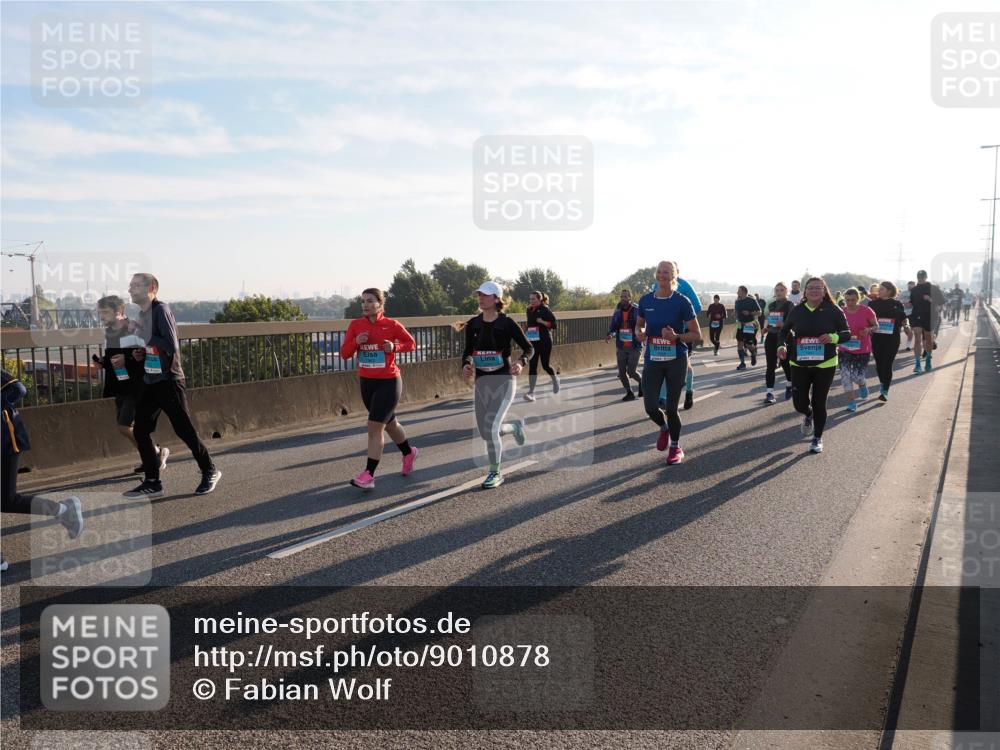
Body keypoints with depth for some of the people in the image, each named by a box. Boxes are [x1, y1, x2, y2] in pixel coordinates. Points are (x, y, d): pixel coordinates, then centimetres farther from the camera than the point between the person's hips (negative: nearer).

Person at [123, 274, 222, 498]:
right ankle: (152, 483, 11)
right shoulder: (142, 313, 12)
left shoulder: (161, 310, -14)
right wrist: (141, 354, 6)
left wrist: (145, 335, -20)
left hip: (169, 381, -8)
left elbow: (172, 346, -23)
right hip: (150, 382, 8)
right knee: (140, 431, 3)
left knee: (184, 430, -2)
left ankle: (210, 471, 16)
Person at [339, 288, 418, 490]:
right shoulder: (355, 325, 0)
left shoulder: (392, 325, -9)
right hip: (366, 382, 5)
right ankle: (408, 453, 45)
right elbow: (344, 354, 0)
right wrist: (356, 342, -19)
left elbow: (411, 343, 4)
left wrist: (395, 347, -15)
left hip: (389, 382, -5)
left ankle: (368, 475, -9)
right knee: (389, 423, 20)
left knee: (375, 427, -12)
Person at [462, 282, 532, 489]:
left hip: (504, 381, -5)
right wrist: (466, 364, -7)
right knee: (485, 433, 10)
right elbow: (468, 350, 15)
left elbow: (528, 348, -2)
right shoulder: (473, 324, 3)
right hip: (481, 382, 5)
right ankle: (515, 426, 44)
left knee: (490, 428, -17)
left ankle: (495, 474, 4)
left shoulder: (507, 324, -9)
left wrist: (521, 362, -23)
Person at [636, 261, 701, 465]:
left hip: (676, 360, -2)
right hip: (652, 360, 3)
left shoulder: (682, 302, -8)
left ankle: (675, 447, 28)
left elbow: (697, 335, -6)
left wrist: (676, 336, -24)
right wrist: (639, 333, -7)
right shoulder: (645, 300, 2)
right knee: (651, 407, -7)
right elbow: (639, 326, 17)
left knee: (671, 408, 3)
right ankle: (664, 428, 29)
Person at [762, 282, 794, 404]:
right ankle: (770, 393, -5)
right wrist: (766, 328, 5)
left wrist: (783, 324, -27)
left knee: (785, 363, 8)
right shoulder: (771, 305, 11)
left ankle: (789, 386, 35)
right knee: (770, 366, -3)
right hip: (771, 337, 4)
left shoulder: (790, 305, -6)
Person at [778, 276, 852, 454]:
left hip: (825, 365, -2)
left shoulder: (833, 310, -5)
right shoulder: (797, 311, 0)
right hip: (799, 364, 2)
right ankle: (808, 416, 39)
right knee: (800, 404, 0)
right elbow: (786, 331, 13)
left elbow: (847, 334, 0)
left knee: (819, 403, 2)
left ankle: (818, 438, 24)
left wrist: (833, 337, -21)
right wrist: (783, 345, -6)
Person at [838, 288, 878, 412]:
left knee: (858, 377, -3)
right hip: (845, 349, 2)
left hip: (862, 350, -2)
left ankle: (863, 385, 35)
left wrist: (869, 330, -20)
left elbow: (876, 326, 1)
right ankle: (851, 402, 5)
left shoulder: (866, 310, -9)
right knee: (845, 375, -8)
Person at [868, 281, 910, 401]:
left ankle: (885, 391, -7)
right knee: (879, 363, 10)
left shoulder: (897, 304, 3)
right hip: (876, 338, 2)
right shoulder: (873, 304, 5)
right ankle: (883, 385, 33)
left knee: (887, 364, -8)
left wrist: (907, 326, -9)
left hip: (892, 339, -2)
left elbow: (903, 319, 10)